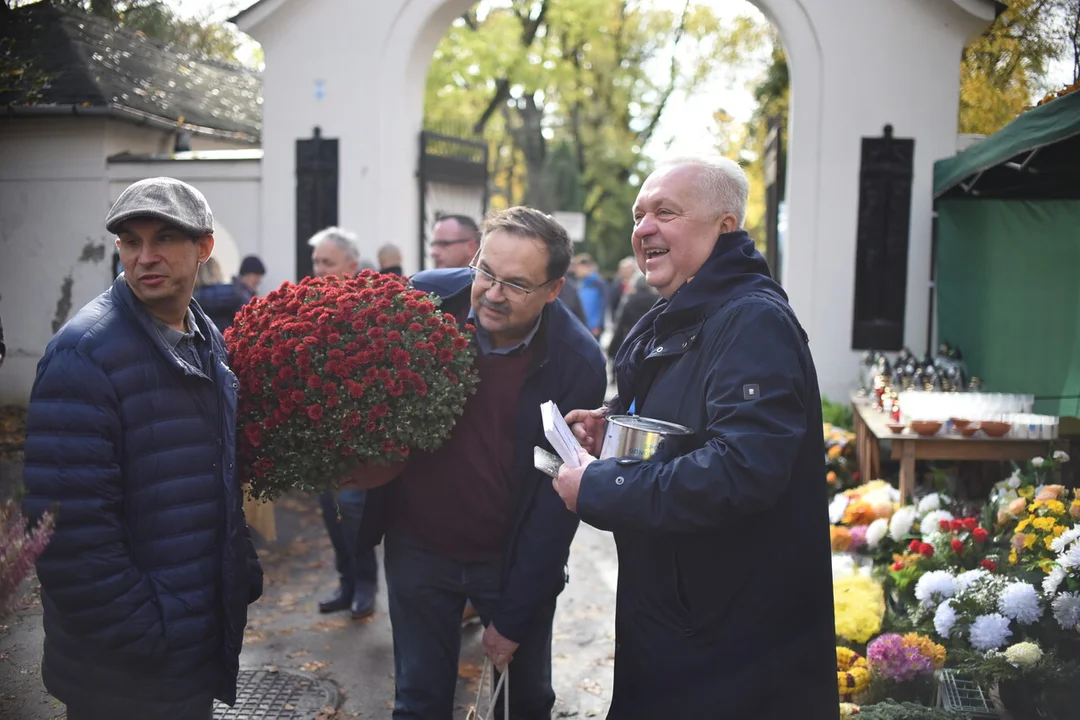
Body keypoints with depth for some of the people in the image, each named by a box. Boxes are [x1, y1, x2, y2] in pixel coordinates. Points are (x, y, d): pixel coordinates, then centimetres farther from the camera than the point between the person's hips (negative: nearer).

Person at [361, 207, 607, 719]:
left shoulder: (579, 364, -18)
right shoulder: (424, 298, -15)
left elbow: (557, 501, -14)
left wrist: (514, 618, -11)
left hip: (514, 557, 0)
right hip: (417, 544, 1)